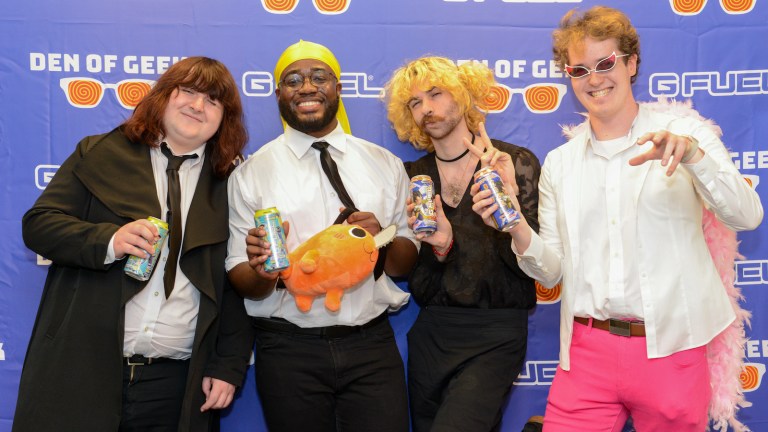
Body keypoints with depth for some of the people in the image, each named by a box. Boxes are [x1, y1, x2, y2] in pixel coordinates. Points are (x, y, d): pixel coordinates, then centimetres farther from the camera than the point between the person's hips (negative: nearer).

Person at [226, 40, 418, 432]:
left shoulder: (385, 164, 7)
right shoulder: (250, 174, 1)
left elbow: (408, 262, 10)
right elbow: (240, 280, 0)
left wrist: (382, 240, -11)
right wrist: (262, 272, -22)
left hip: (371, 343, 2)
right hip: (288, 350, -1)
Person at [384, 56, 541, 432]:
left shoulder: (517, 162, -3)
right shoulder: (413, 176, 6)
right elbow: (418, 286, 4)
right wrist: (438, 245, -16)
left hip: (494, 337, -4)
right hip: (431, 334, 4)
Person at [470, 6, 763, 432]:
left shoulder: (684, 131, 1)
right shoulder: (559, 162, 8)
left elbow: (747, 216, -10)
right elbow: (552, 270, 8)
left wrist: (692, 155, -26)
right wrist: (518, 231, -12)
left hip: (670, 350, -2)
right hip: (586, 352, 2)